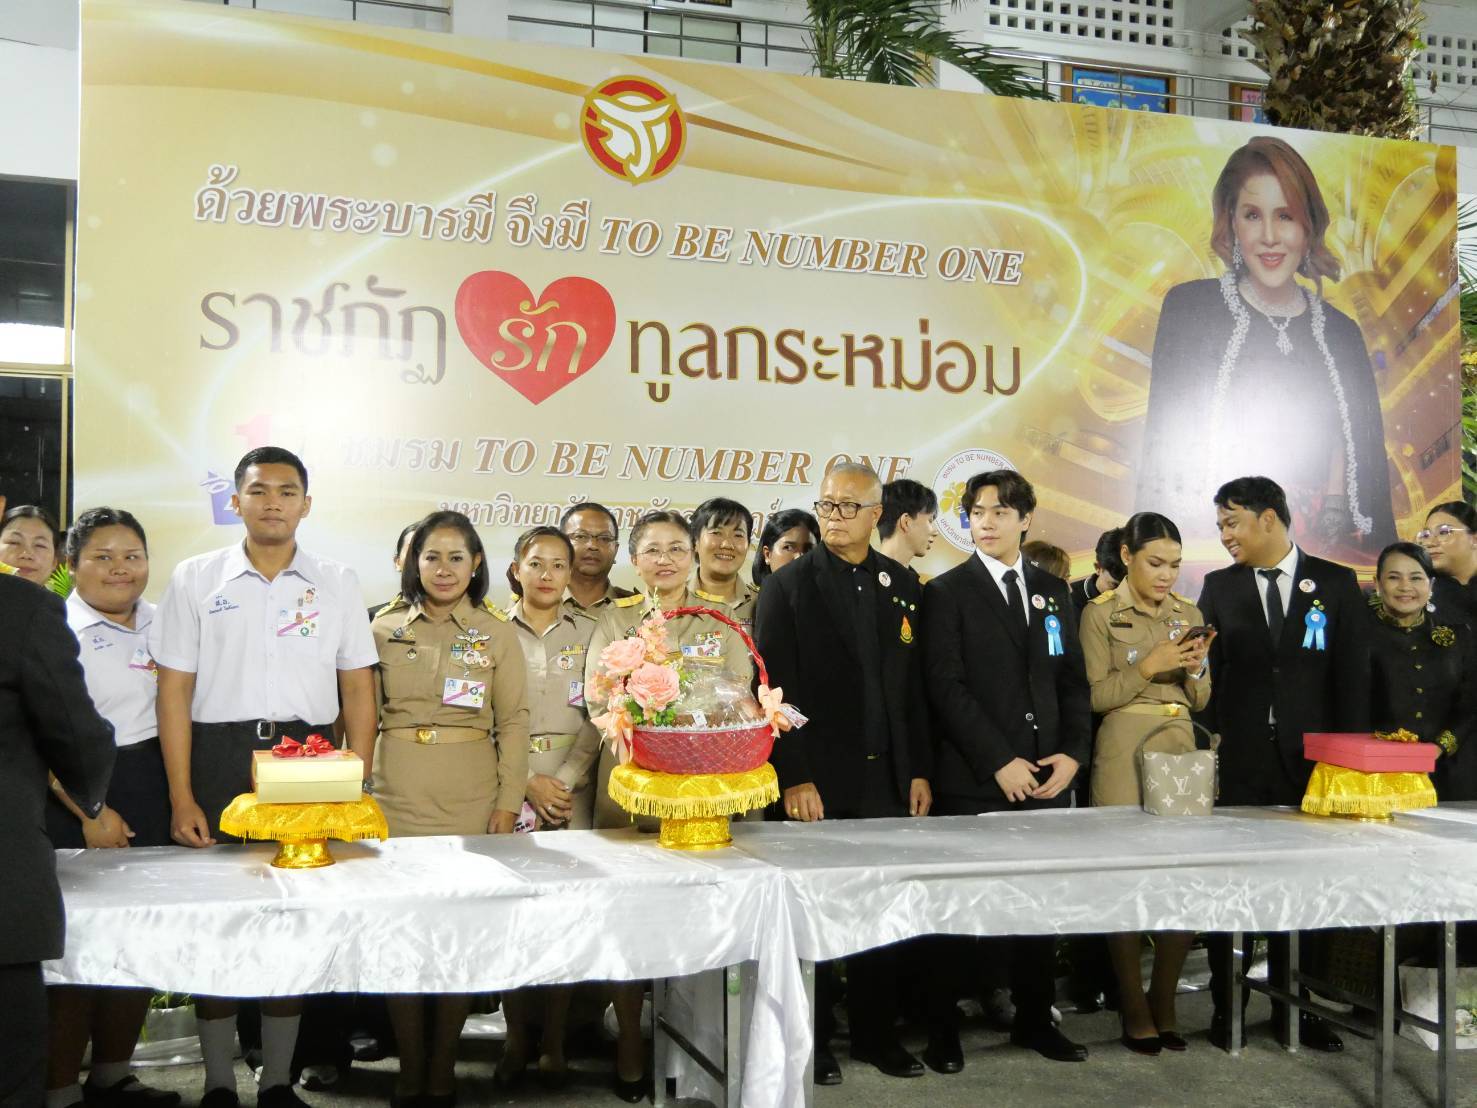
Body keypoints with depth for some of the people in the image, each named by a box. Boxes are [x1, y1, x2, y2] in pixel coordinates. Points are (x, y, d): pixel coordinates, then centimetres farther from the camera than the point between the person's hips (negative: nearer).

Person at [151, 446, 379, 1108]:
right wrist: (181, 798, -6)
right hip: (219, 760, -1)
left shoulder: (336, 584, 7)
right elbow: (175, 692, 1)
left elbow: (358, 690, 8)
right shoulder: (195, 579, 4)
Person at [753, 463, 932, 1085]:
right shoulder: (788, 587, -3)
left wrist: (919, 771, 8)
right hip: (816, 782, -4)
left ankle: (876, 1034, 24)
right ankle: (813, 1042, 19)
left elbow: (914, 688, 12)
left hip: (887, 780, 4)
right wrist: (794, 778, -13)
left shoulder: (903, 586, 10)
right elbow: (776, 691, -8)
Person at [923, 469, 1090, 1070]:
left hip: (1045, 775, 4)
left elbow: (1073, 679, 13)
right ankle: (942, 1028, 13)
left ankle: (1034, 1019, 23)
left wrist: (1072, 752, -1)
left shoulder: (1053, 590, 14)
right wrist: (1000, 762, -13)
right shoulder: (948, 592, -2)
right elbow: (947, 687, -9)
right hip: (974, 780, -4)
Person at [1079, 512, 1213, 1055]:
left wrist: (1195, 668, -6)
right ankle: (1134, 1008, 9)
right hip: (1122, 751, -4)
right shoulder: (1100, 613, -2)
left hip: (1180, 747, 4)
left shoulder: (1189, 614, 12)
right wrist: (1148, 666, -17)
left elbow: (1199, 700, 13)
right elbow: (1095, 696, -7)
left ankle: (1164, 1003, 14)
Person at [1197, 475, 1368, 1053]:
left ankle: (1292, 1008, 21)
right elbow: (1205, 673, 5)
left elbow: (1353, 675, 2)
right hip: (1237, 761, 0)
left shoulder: (1336, 583, 3)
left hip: (1309, 762, 0)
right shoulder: (1219, 587, 5)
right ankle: (1225, 1007, 14)